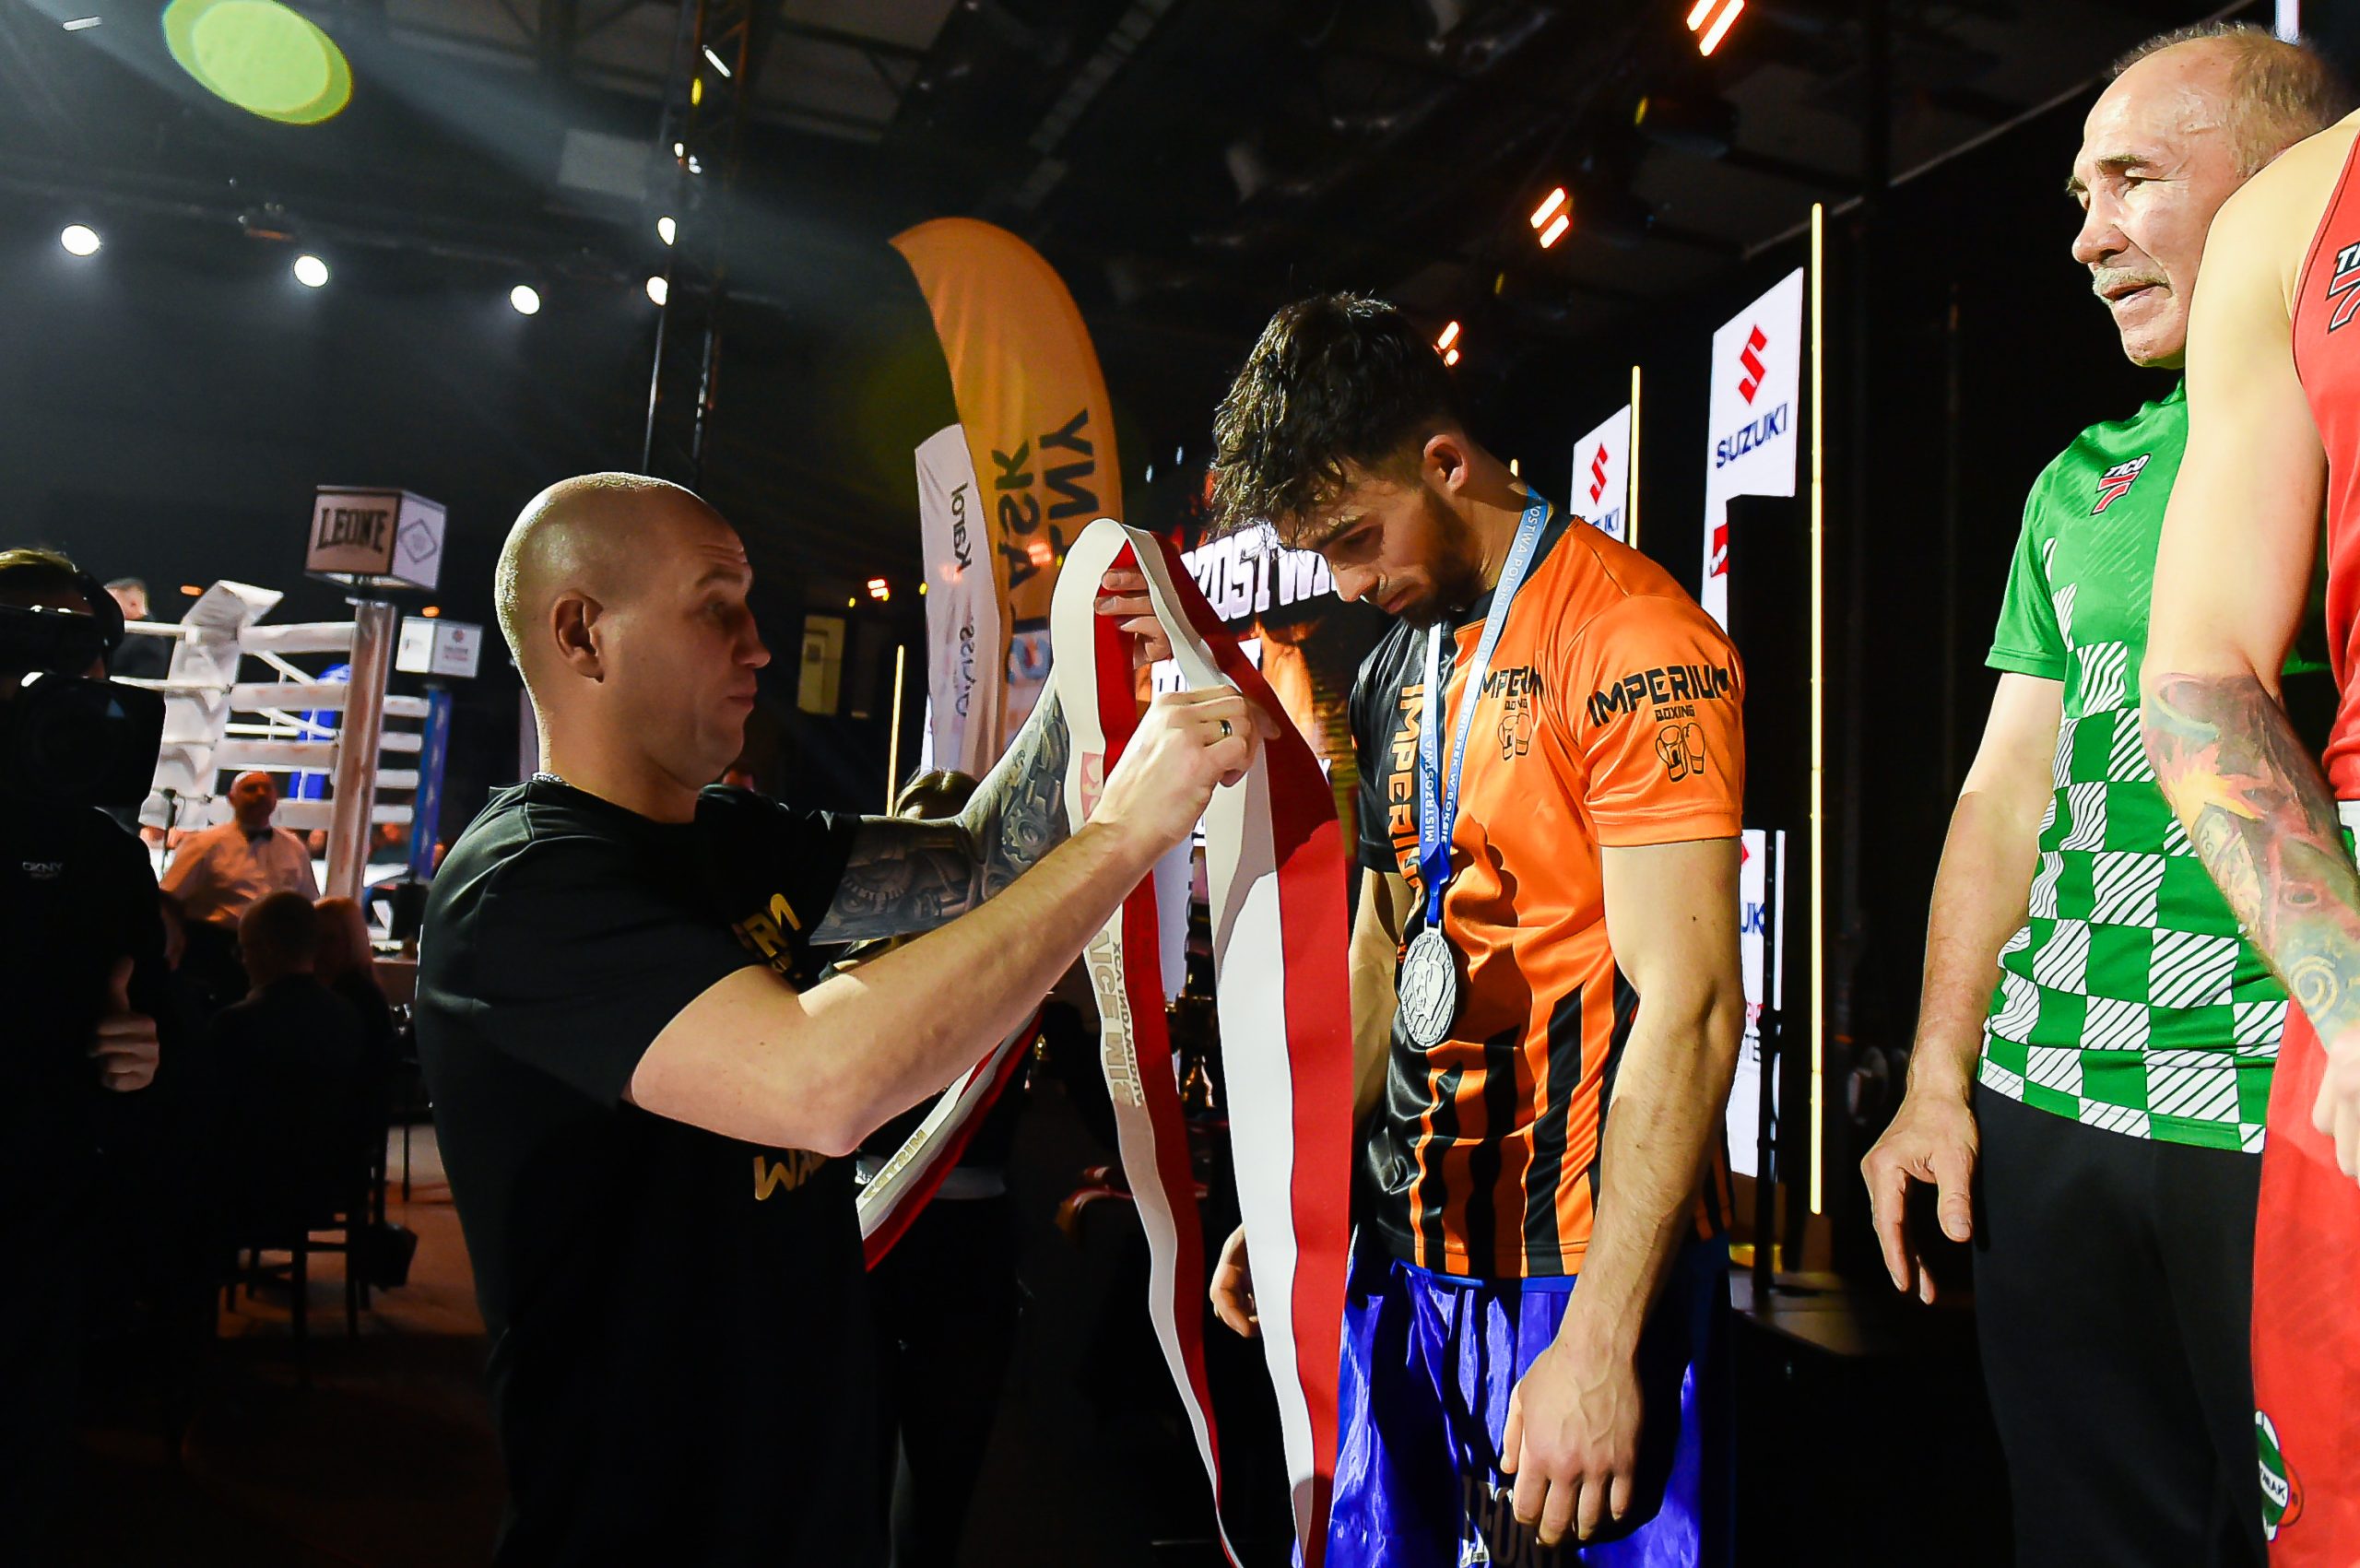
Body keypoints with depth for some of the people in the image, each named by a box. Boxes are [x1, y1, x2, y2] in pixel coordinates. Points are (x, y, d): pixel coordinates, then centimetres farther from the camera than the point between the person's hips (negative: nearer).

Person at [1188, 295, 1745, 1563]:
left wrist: (1601, 1341, -20)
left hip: (1586, 1269, -7)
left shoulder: (1631, 640, -14)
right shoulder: (1393, 667, 11)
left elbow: (1689, 1007, -19)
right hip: (1408, 1250, 7)